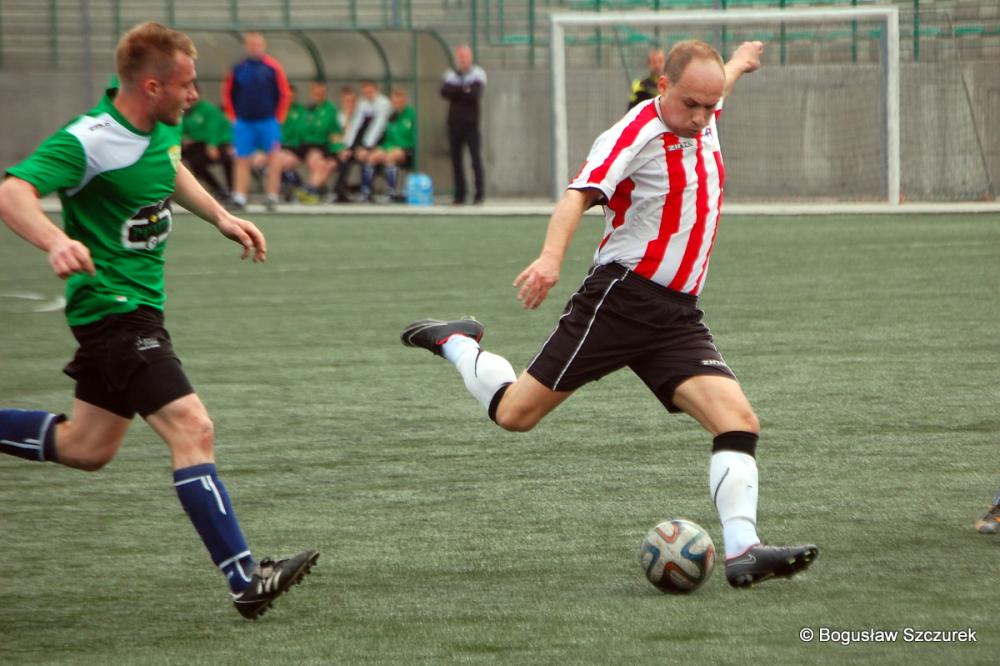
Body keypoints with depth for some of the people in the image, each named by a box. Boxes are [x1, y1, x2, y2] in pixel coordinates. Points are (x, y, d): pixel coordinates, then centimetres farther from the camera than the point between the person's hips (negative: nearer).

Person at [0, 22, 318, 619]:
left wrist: (220, 216, 16)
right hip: (114, 307, -10)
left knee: (88, 448, 19)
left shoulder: (162, 127, 4)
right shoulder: (90, 142, -23)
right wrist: (56, 241, -51)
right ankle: (245, 581, -20)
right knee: (192, 429, -19)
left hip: (141, 302, 10)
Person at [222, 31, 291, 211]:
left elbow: (284, 93, 1)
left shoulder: (273, 67, -2)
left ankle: (272, 196, -5)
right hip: (244, 122, 2)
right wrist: (233, 116, 8)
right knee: (242, 160, 1)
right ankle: (239, 197, 1)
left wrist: (278, 118, -1)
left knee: (273, 156, -10)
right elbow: (228, 93, 13)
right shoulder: (238, 68, 4)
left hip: (268, 121, -2)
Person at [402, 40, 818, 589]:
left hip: (678, 316, 6)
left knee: (738, 421, -13)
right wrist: (551, 258, -45)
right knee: (515, 414, 0)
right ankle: (456, 344, 28)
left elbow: (709, 94, 35)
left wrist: (738, 63, 57)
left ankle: (742, 552, -20)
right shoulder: (636, 133, -15)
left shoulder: (703, 122, 9)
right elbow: (579, 196, -27)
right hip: (619, 298, -6)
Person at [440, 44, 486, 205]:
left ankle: (480, 193, -6)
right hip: (454, 123, 4)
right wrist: (464, 91, -11)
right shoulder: (451, 75, 13)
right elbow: (444, 92, -5)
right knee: (456, 158, 3)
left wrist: (456, 92, -6)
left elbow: (475, 95, -13)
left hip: (471, 123, -4)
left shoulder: (478, 74, 2)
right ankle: (460, 194, 8)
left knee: (476, 158, -9)